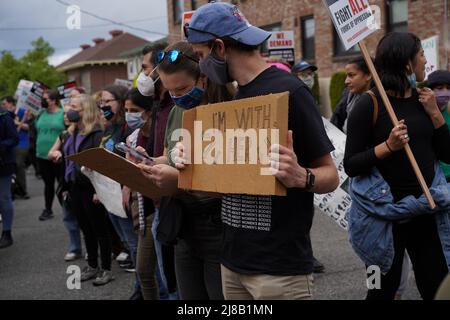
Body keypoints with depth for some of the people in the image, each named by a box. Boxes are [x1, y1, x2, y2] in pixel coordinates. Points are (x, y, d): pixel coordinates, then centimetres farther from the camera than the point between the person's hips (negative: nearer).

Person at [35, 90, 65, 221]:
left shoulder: (63, 114, -7)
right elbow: (34, 129, 17)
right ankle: (48, 210, 25)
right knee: (48, 183, 15)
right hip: (42, 155, 5)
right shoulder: (41, 114, 9)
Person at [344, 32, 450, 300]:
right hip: (386, 210, -5)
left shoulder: (424, 100, 6)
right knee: (384, 290, 8)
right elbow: (351, 166, -12)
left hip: (426, 209, 5)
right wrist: (388, 146, -25)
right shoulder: (370, 104, -10)